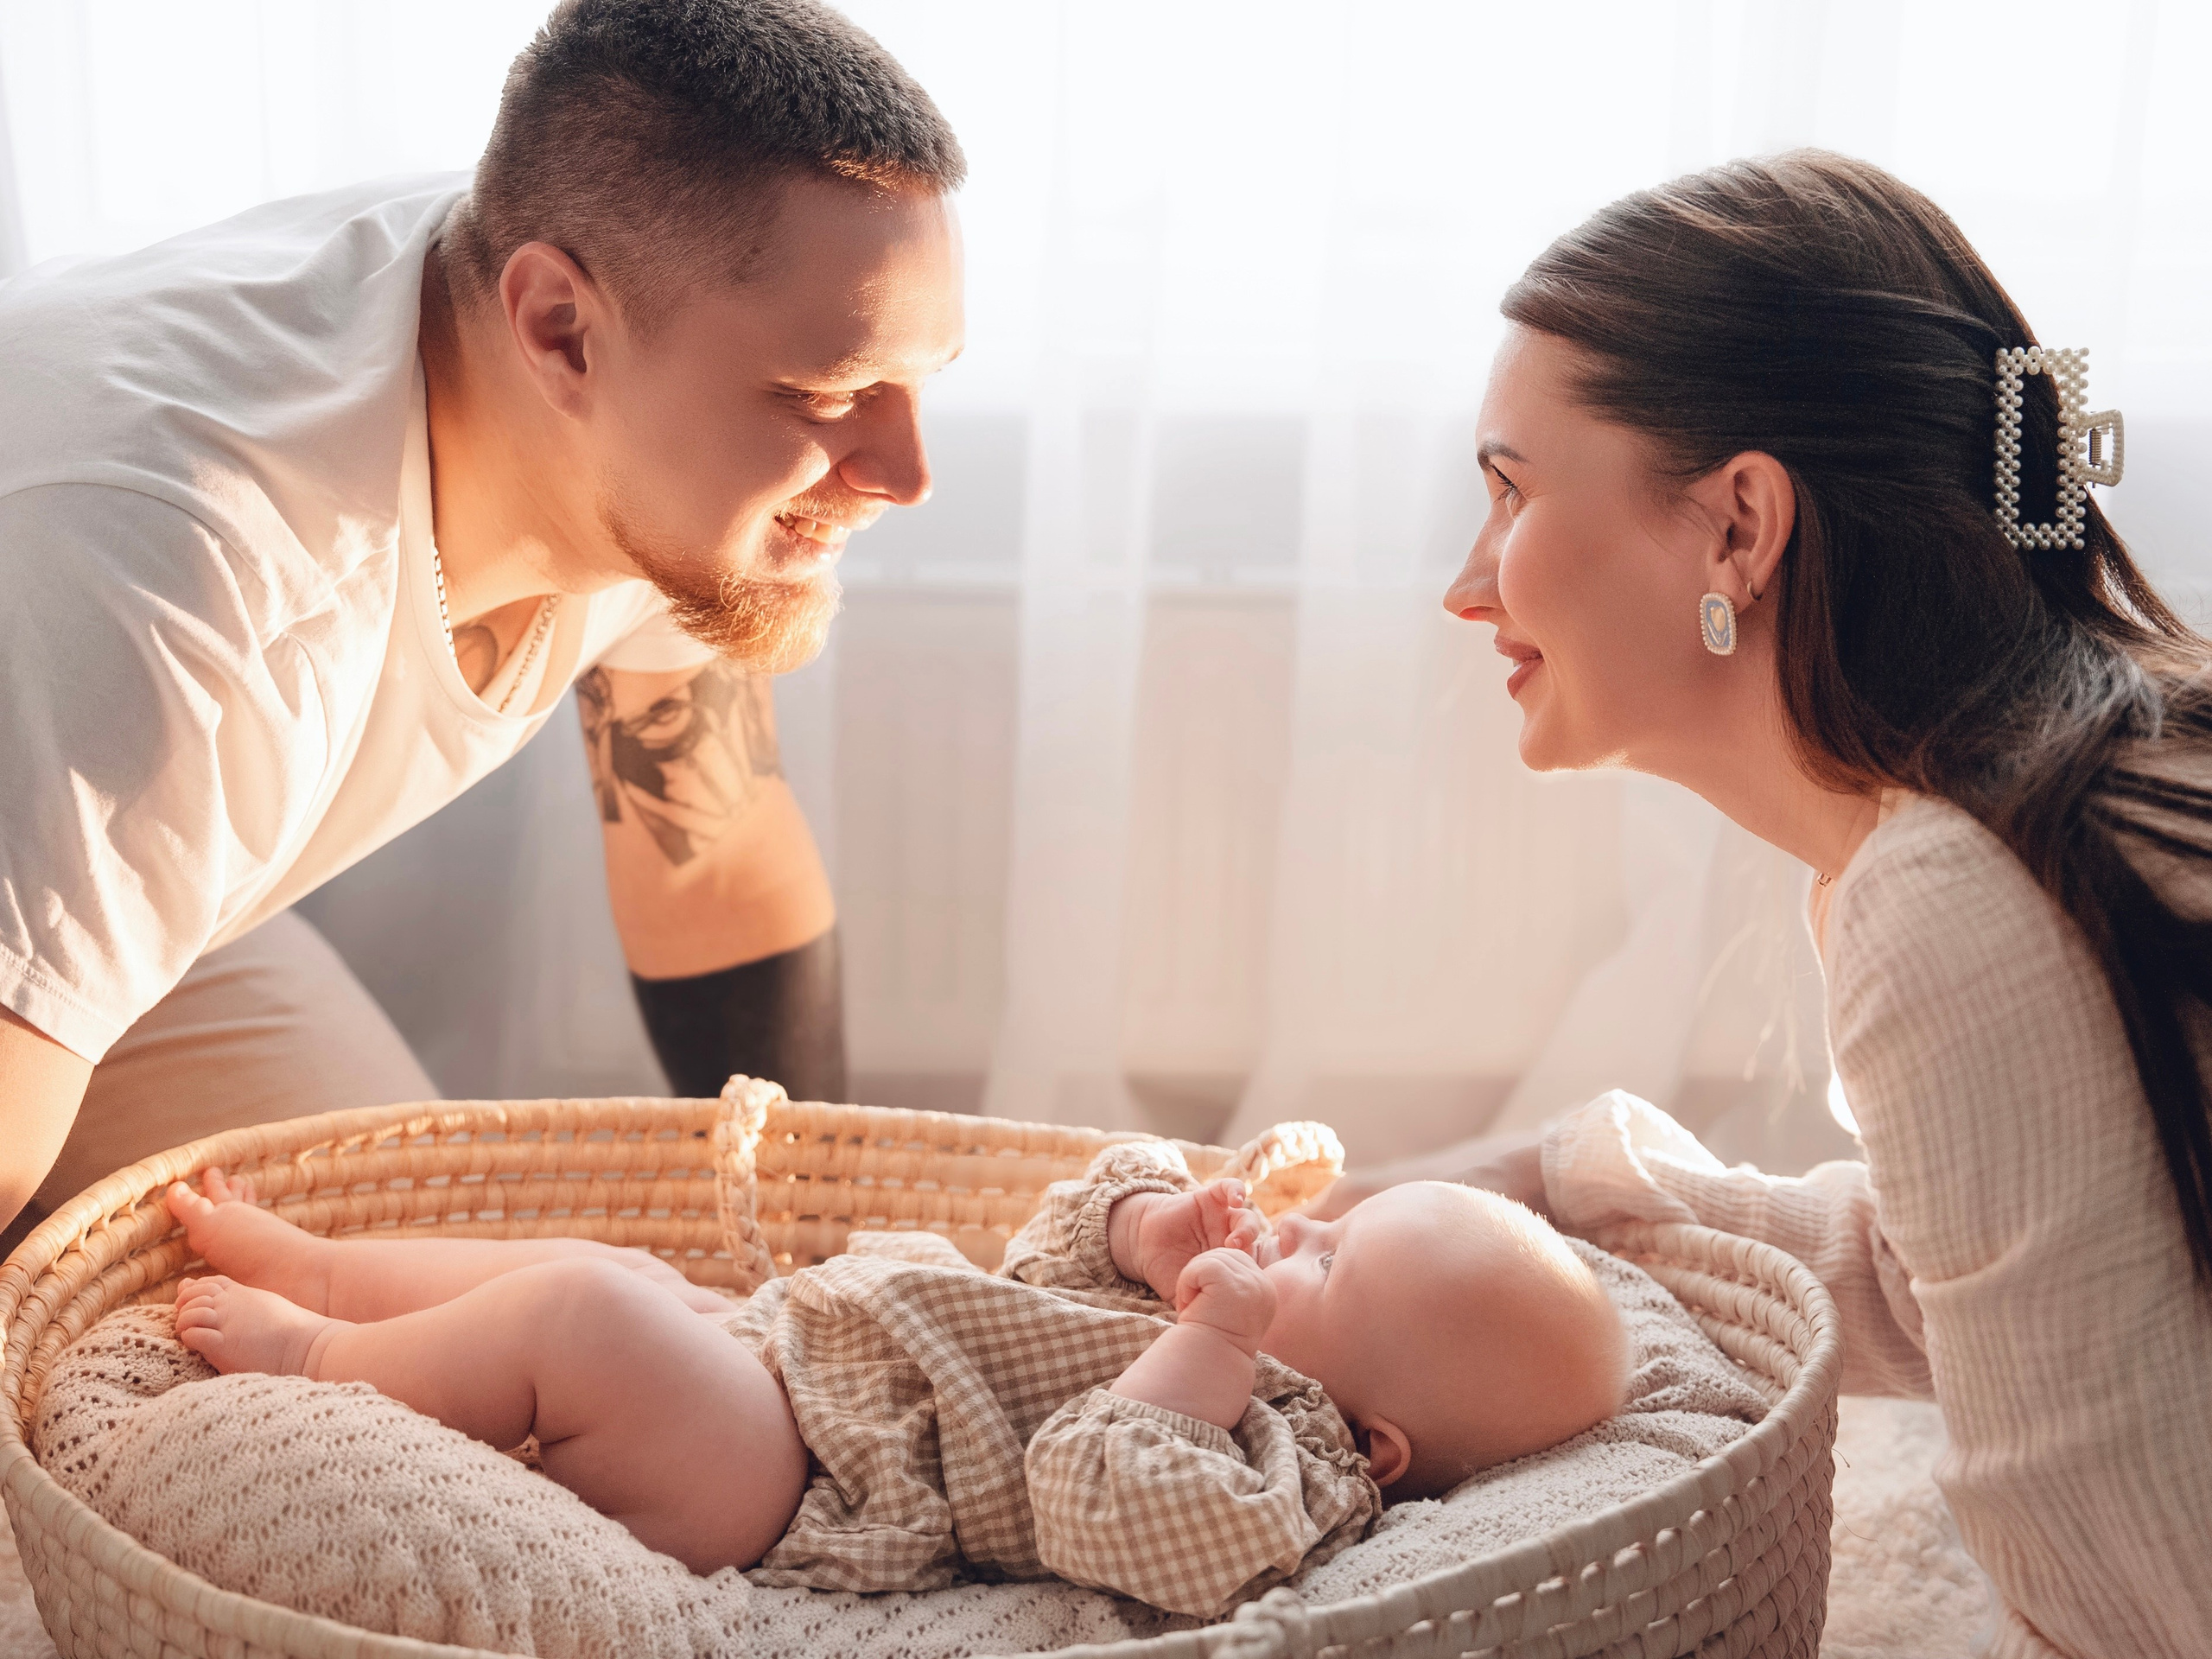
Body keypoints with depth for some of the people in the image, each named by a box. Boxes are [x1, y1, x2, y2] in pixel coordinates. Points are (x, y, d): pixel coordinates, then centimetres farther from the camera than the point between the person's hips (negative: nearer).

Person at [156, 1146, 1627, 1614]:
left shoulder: (1276, 1459, -23)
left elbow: (1102, 1506, -40)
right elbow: (1087, 1213, 15)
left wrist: (1212, 1332, -35)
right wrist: (1153, 1219, -8)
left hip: (793, 1473, -10)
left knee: (581, 1306, -21)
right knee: (604, 1266, 16)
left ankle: (320, 1364, 4)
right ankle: (313, 1265, 33)